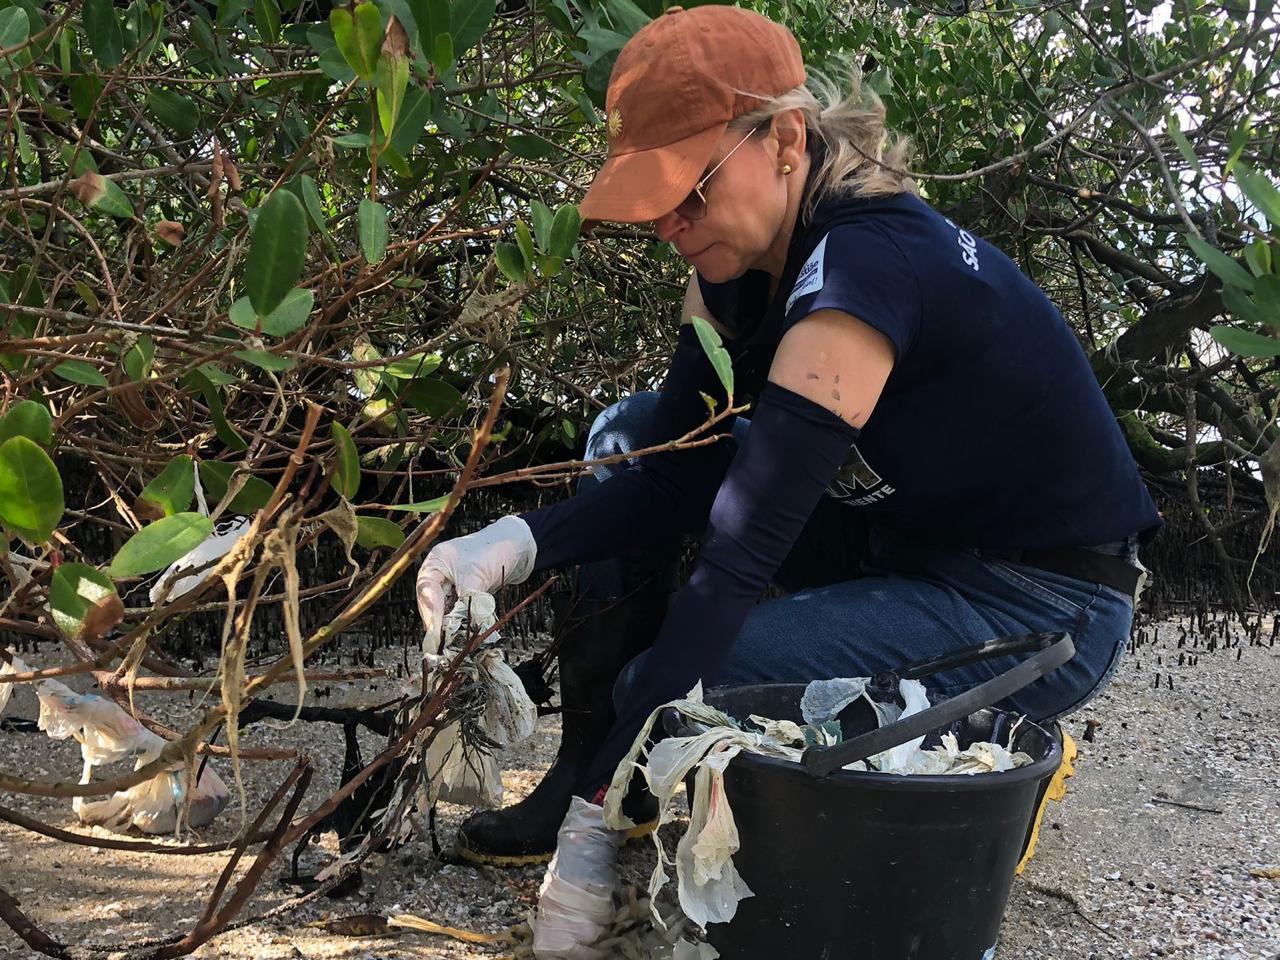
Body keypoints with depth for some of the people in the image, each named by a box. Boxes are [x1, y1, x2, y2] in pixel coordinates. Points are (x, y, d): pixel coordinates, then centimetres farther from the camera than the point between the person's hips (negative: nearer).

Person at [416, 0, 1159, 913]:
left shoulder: (863, 269, -29)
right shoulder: (741, 263, -2)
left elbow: (740, 556, -33)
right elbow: (680, 474, -1)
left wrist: (590, 832, -32)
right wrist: (516, 544, -20)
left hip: (1044, 610, -9)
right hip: (906, 550, 9)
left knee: (677, 684, -24)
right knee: (630, 435, 2)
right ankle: (590, 763, 4)